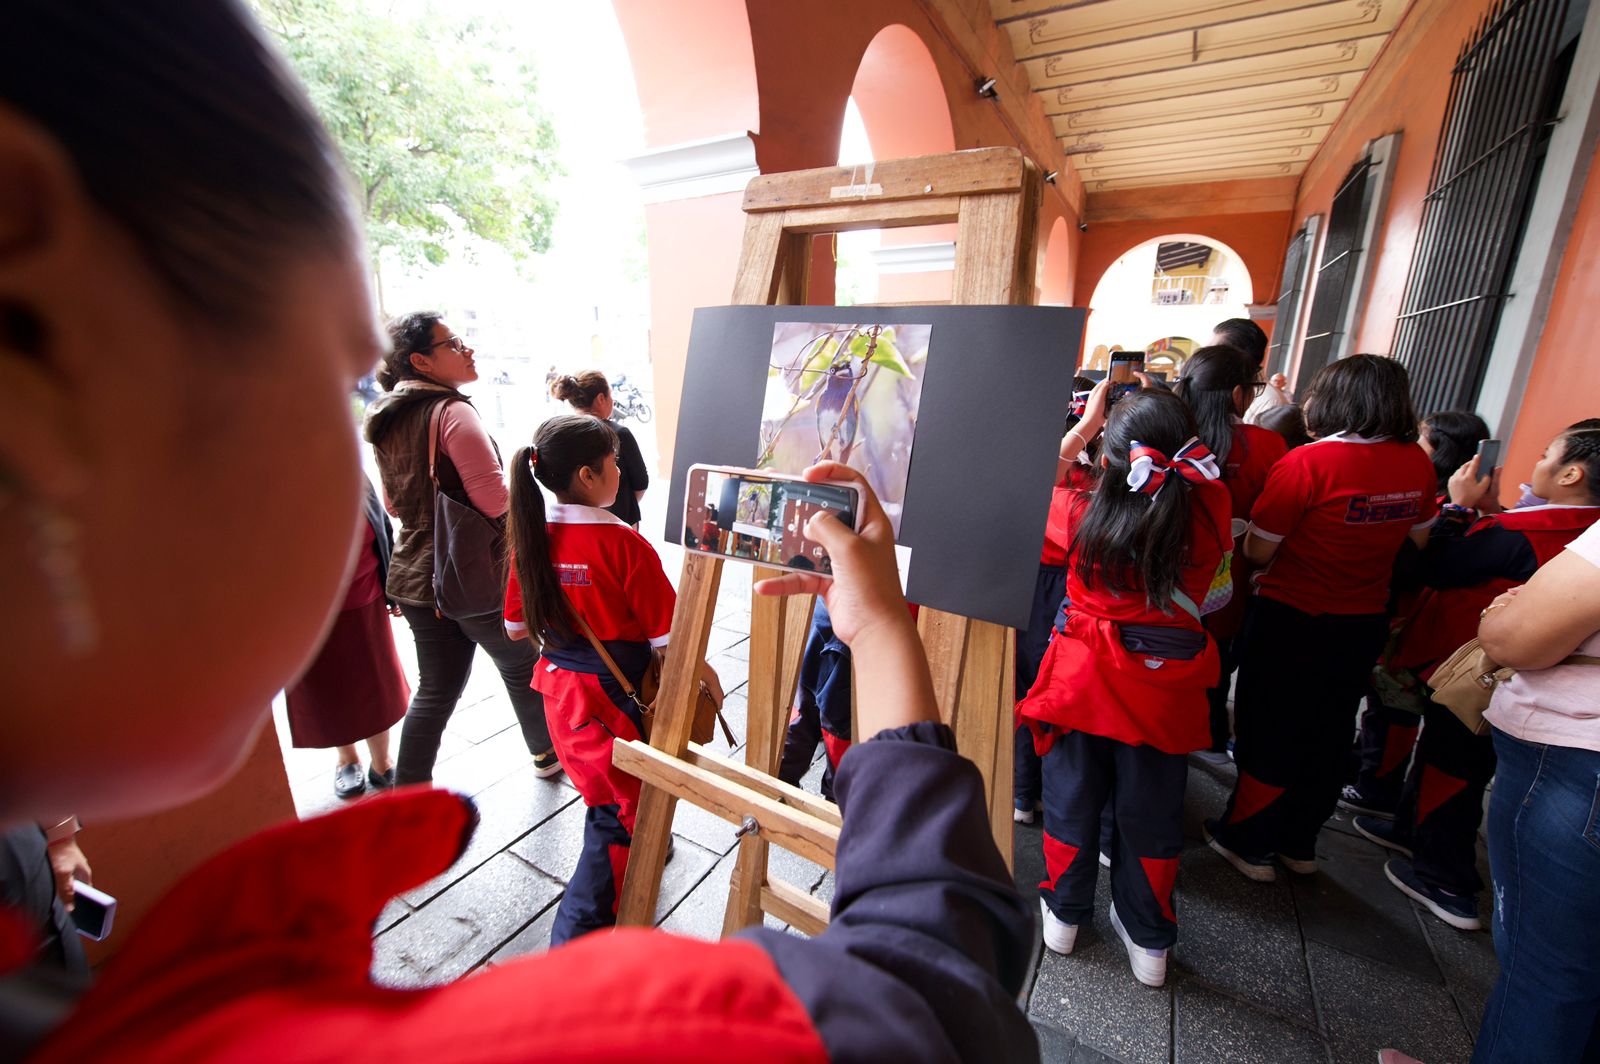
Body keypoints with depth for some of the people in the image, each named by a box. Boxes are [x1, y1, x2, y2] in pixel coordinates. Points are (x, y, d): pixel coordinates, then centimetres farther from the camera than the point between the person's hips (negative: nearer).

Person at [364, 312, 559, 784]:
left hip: (415, 577, 7)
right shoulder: (451, 410, -17)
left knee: (435, 690, 15)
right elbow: (494, 500, -23)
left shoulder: (387, 420, 10)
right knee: (522, 667, 15)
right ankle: (548, 753, 36)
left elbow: (394, 503, 19)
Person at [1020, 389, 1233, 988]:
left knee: (1072, 798, 17)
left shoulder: (1085, 514, -18)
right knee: (1151, 811, 19)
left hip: (1083, 679, -1)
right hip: (1163, 688, 2)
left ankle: (1063, 914, 37)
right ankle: (1149, 942, 37)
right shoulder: (1208, 517, -14)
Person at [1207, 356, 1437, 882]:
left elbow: (1258, 551, -19)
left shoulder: (1308, 462, -22)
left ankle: (1249, 843, 25)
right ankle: (1299, 843, 36)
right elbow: (1417, 541, 14)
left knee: (1269, 733, 10)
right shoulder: (1417, 464, -1)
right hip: (1365, 622, 6)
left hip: (1291, 621, -6)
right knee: (1329, 735, 19)